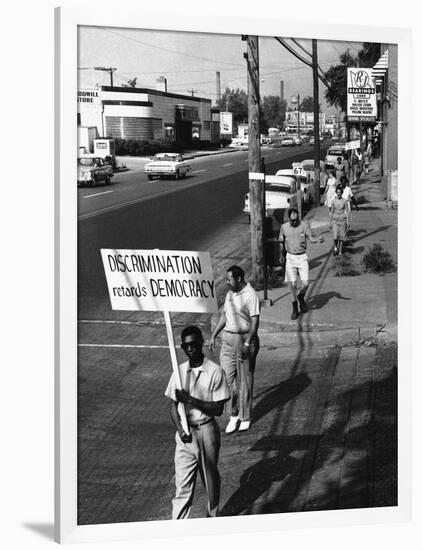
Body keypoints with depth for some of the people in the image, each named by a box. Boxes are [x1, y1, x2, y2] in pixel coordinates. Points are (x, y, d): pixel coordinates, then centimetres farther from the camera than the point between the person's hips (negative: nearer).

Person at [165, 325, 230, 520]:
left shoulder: (215, 371, -11)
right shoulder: (180, 371, 0)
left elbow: (218, 409, -13)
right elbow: (173, 405, 0)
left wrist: (190, 399, -22)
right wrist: (180, 429, -17)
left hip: (206, 430, -2)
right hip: (185, 433, 2)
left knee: (211, 477, 16)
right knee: (183, 483, 0)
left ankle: (213, 515, 37)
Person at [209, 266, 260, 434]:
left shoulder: (250, 295, -13)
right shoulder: (229, 294, 10)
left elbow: (255, 321, -16)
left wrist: (247, 344, -21)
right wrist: (213, 336, 15)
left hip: (244, 338, -7)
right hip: (228, 338, 7)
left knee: (245, 380, 3)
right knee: (227, 377, 4)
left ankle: (245, 418, 15)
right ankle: (234, 414, 17)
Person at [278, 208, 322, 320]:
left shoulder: (304, 225, -4)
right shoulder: (284, 227, -1)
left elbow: (310, 238, -13)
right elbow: (281, 242, 13)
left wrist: (317, 240, -33)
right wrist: (281, 255, 23)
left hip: (302, 257, 0)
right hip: (290, 257, 0)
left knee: (305, 283, -6)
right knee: (292, 284, -1)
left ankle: (301, 297, 28)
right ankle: (295, 309, 12)